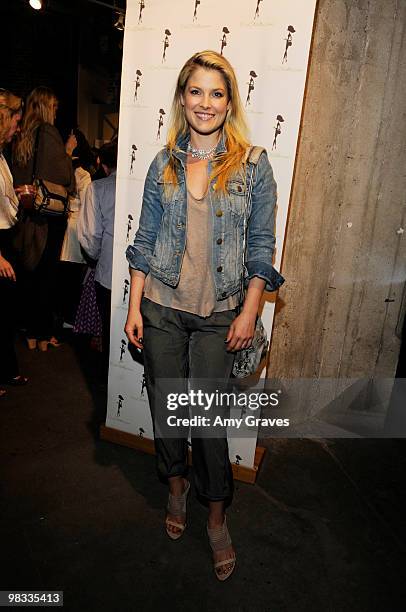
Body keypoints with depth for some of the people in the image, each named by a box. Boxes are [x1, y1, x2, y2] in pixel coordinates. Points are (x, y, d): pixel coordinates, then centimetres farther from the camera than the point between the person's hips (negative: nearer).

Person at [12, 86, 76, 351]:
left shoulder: (21, 136, 10)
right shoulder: (48, 132, -9)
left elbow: (20, 175, 14)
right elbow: (61, 175, -11)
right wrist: (68, 152, 3)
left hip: (27, 210, 7)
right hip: (50, 212, -6)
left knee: (31, 270, 12)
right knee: (47, 272, 1)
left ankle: (31, 330, 22)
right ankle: (43, 334, 10)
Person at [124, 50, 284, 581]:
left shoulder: (252, 165, -1)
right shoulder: (163, 165, 6)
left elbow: (261, 247, -1)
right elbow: (145, 241, 6)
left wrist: (248, 314, -6)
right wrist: (134, 307, 2)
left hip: (217, 315, -2)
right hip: (161, 308, 3)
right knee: (165, 404, 13)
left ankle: (216, 516, 28)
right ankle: (176, 489, 40)